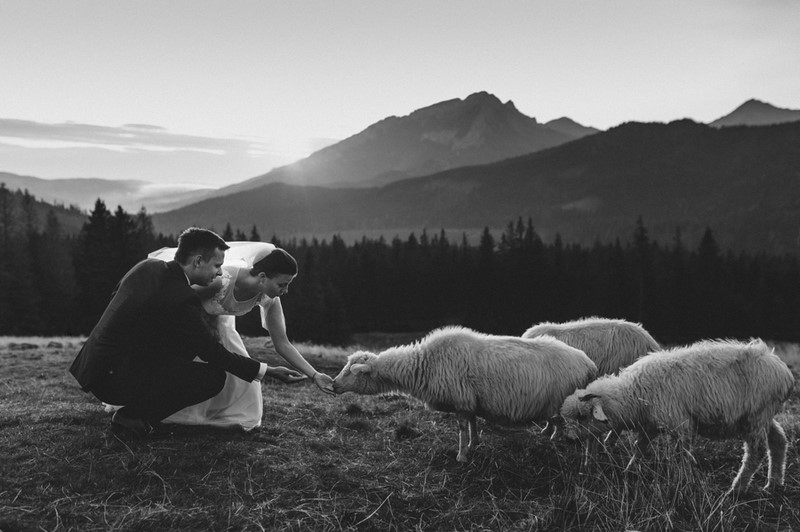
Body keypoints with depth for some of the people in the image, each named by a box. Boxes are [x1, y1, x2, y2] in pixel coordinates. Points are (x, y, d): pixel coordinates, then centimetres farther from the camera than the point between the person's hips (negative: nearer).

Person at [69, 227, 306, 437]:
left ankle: (138, 407, 14)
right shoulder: (181, 298, -21)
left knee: (187, 343, 18)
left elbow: (116, 295, 23)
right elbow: (213, 353, -13)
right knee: (214, 376, -11)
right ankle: (134, 417, -3)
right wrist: (268, 371, -5)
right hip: (112, 377, -9)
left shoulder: (147, 266, 3)